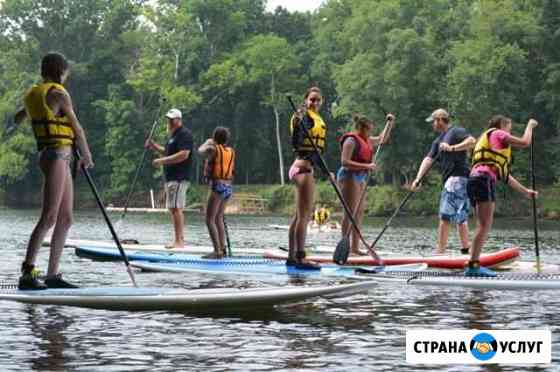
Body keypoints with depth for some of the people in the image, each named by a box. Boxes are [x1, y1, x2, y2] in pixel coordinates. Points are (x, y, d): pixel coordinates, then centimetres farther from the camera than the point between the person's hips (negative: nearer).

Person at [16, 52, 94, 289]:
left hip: (61, 161, 9)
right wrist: (87, 156, 10)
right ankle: (27, 274, -20)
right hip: (57, 155, -9)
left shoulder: (33, 94, 16)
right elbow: (77, 129, -3)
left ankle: (52, 275, 11)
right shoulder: (59, 94, -9)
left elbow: (17, 119, 34)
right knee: (48, 218, -14)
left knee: (65, 220, 10)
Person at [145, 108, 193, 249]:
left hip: (179, 178, -11)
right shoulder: (173, 135, 22)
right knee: (174, 208, 11)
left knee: (175, 208, -14)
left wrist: (162, 161, -21)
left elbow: (183, 154, -22)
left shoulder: (184, 134, -11)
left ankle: (179, 241, -15)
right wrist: (154, 146, 17)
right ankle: (180, 239, 15)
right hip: (171, 177, 11)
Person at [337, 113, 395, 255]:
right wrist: (366, 166, -24)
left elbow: (382, 139, 33)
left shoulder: (366, 140, 17)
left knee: (359, 213, 7)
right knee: (350, 212, -12)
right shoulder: (351, 140, -12)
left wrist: (390, 123, 22)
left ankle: (355, 248, 8)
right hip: (349, 176, -10)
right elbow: (344, 162, -20)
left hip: (360, 178, 10)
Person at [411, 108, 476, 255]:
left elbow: (472, 141, -19)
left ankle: (440, 252, -16)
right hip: (451, 180, 10)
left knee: (445, 216, -14)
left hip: (457, 177, -10)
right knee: (460, 217, 13)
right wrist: (418, 178, 1)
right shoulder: (438, 141, 23)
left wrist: (453, 148, -26)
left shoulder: (456, 131, -3)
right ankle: (466, 250, 18)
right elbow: (428, 159, 12)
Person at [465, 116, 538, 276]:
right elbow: (524, 142, 1)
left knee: (483, 226, 10)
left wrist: (525, 191, 36)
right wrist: (530, 125, 20)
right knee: (485, 225, -13)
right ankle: (474, 265, -21)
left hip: (475, 180, 10)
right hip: (484, 180, -10)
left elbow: (504, 175, 36)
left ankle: (473, 265, 4)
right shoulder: (497, 133, 10)